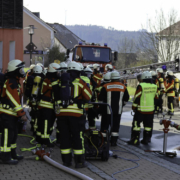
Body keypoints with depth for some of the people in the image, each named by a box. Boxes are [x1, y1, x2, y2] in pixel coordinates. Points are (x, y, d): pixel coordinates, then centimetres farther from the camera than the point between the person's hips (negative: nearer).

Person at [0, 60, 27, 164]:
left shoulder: (15, 82, 14)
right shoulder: (11, 83, -20)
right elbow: (14, 101, -24)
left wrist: (21, 112, 20)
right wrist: (21, 114, -22)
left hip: (12, 114, 11)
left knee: (14, 134, 18)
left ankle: (12, 154, 29)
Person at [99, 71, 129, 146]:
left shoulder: (106, 87, -5)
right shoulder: (123, 87, 2)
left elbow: (100, 98, -1)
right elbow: (126, 98, 11)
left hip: (107, 110, -1)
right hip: (118, 110, 1)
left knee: (105, 125, 7)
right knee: (116, 126, 7)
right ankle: (113, 141, 5)